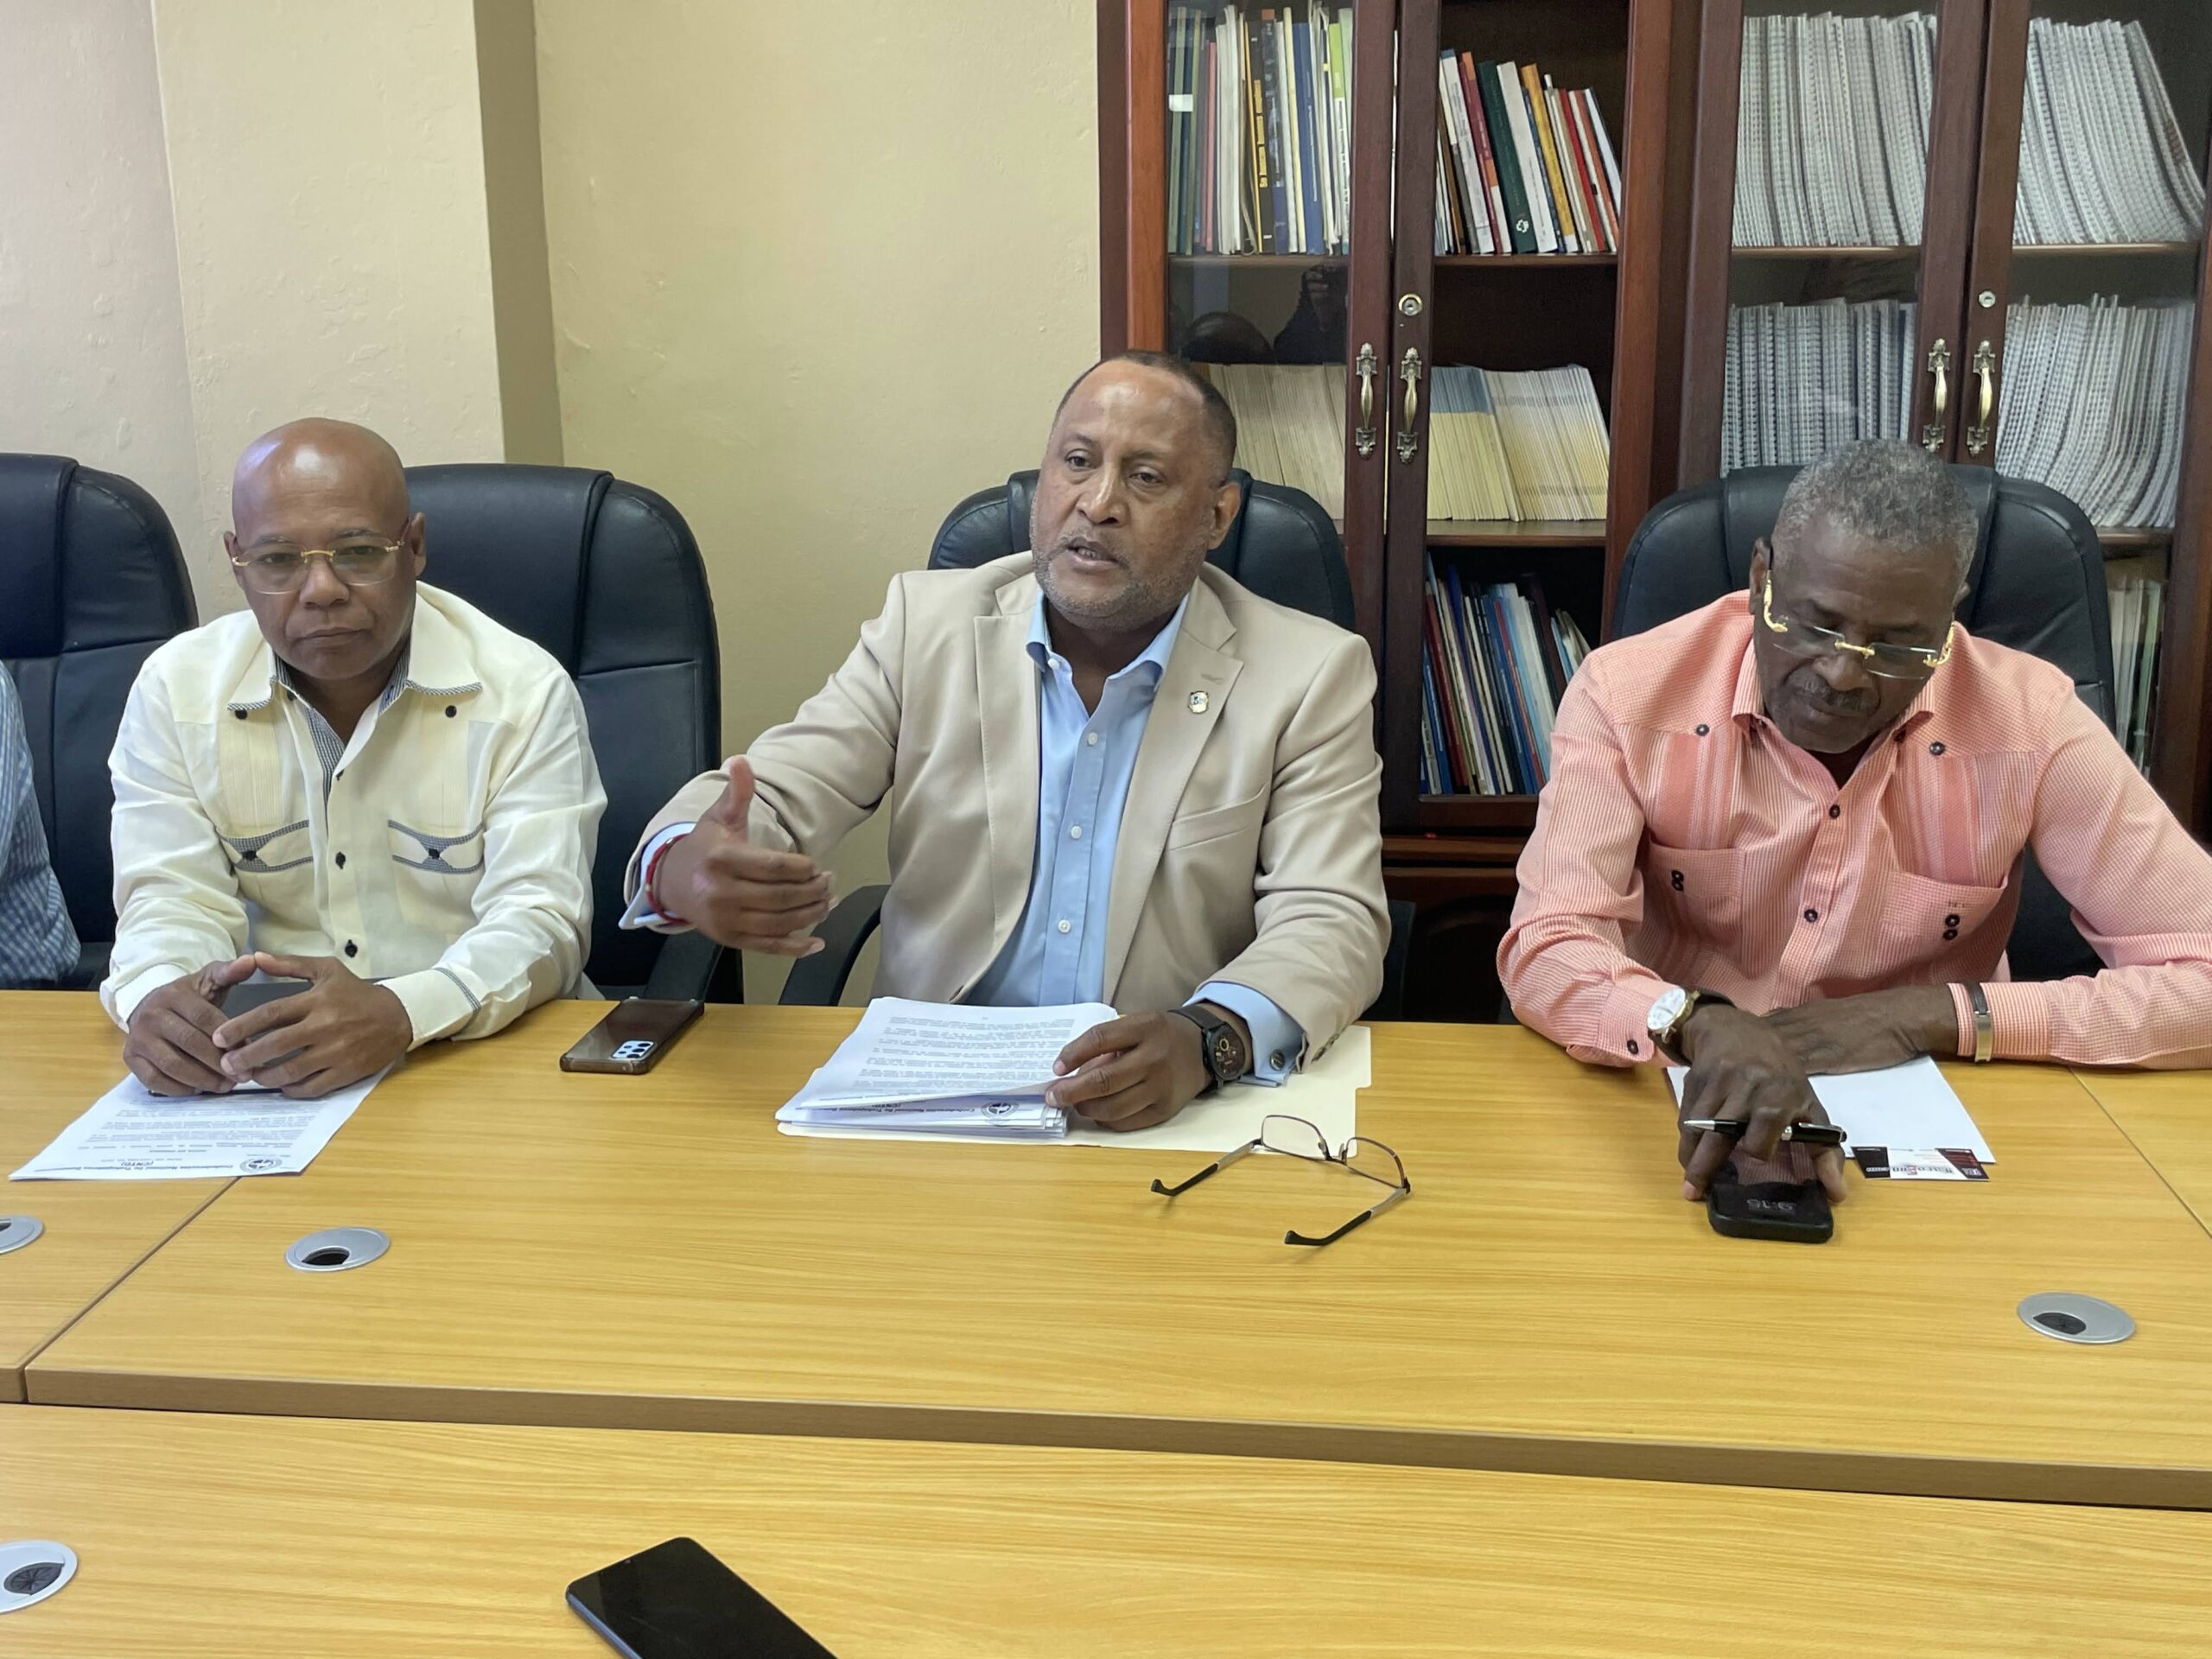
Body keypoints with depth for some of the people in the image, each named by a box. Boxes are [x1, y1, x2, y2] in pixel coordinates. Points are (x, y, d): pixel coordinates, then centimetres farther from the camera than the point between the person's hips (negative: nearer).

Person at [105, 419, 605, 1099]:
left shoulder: (524, 691, -7)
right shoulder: (175, 689, 2)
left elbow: (539, 919, -14)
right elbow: (174, 896, 0)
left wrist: (402, 1014, -34)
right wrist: (157, 993, -26)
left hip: (483, 1052, -2)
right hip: (260, 1066, 2)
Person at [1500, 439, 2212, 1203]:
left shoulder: (2030, 721, -10)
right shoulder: (1629, 693, -11)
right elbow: (1545, 948, -19)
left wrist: (1932, 1015, -19)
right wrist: (1703, 1026, -38)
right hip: (1678, 1113, 0)